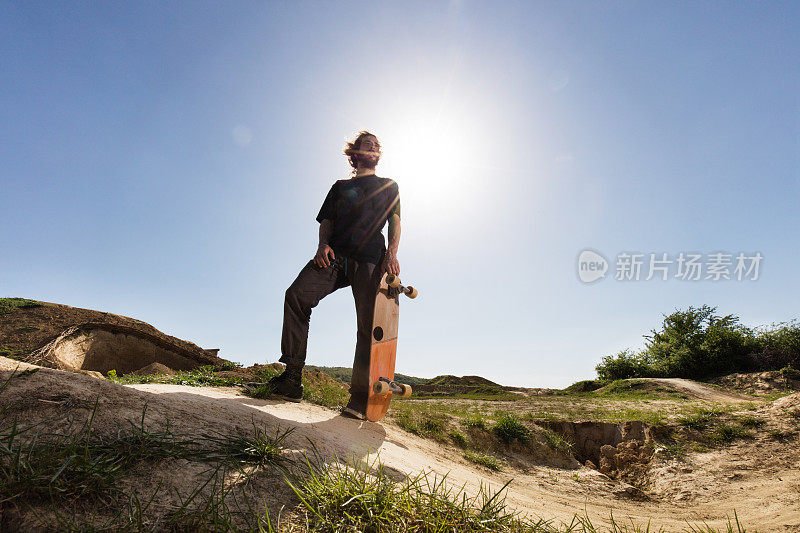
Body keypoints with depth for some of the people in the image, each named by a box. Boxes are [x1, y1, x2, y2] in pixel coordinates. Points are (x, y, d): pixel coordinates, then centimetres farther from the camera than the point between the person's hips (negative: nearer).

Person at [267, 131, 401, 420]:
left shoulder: (389, 186, 26)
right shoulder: (341, 187, 29)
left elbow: (395, 222, 13)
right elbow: (326, 221, 20)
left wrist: (392, 253, -7)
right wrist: (323, 244, -3)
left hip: (369, 259, -1)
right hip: (336, 255, 2)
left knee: (369, 324, -16)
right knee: (296, 295, -23)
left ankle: (361, 398, -13)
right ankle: (292, 378, -19)